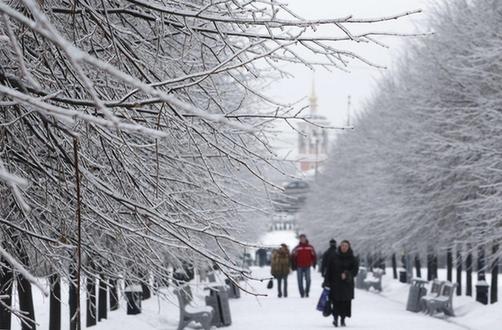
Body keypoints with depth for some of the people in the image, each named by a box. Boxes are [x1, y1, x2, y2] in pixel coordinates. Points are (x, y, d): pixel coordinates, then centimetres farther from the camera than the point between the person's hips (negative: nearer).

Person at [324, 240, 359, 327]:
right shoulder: (334, 257, 4)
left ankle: (343, 319, 12)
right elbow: (328, 270, 4)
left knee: (346, 302, 0)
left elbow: (355, 271, -2)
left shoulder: (352, 259, 4)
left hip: (347, 284, 0)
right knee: (336, 301, -9)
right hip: (335, 283, 0)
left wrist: (347, 274, -19)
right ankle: (335, 318, -5)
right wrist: (327, 282, -2)